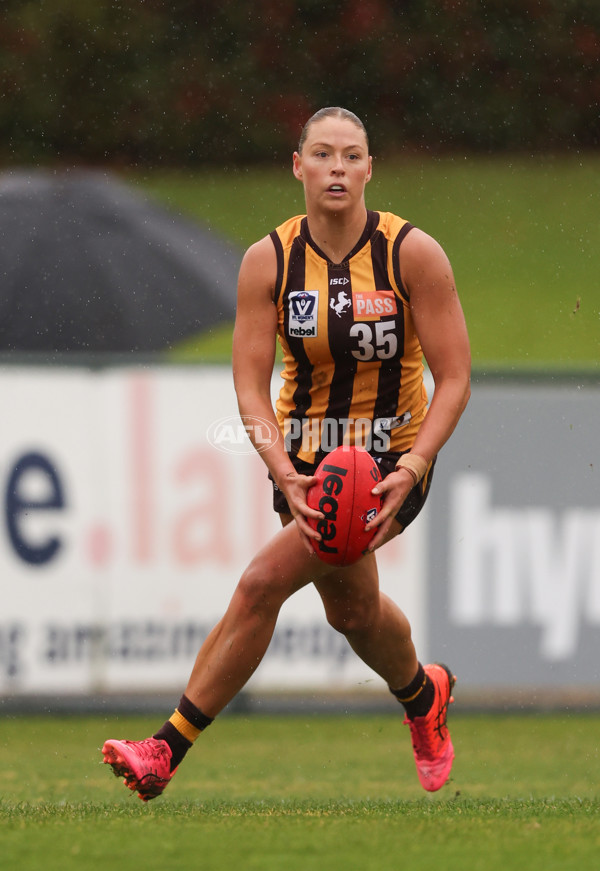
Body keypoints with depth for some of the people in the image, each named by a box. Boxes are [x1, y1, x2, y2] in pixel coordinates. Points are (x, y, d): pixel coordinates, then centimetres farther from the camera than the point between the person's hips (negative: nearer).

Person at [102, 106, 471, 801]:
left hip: (392, 461, -4)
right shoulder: (268, 261, -7)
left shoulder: (412, 253, -14)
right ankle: (422, 694, 52)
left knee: (263, 581, -20)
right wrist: (285, 475, -26)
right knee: (351, 608, 18)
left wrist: (409, 472, -25)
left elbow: (454, 379, -11)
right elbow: (250, 384, -10)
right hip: (305, 453, 4)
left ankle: (169, 749, -16)